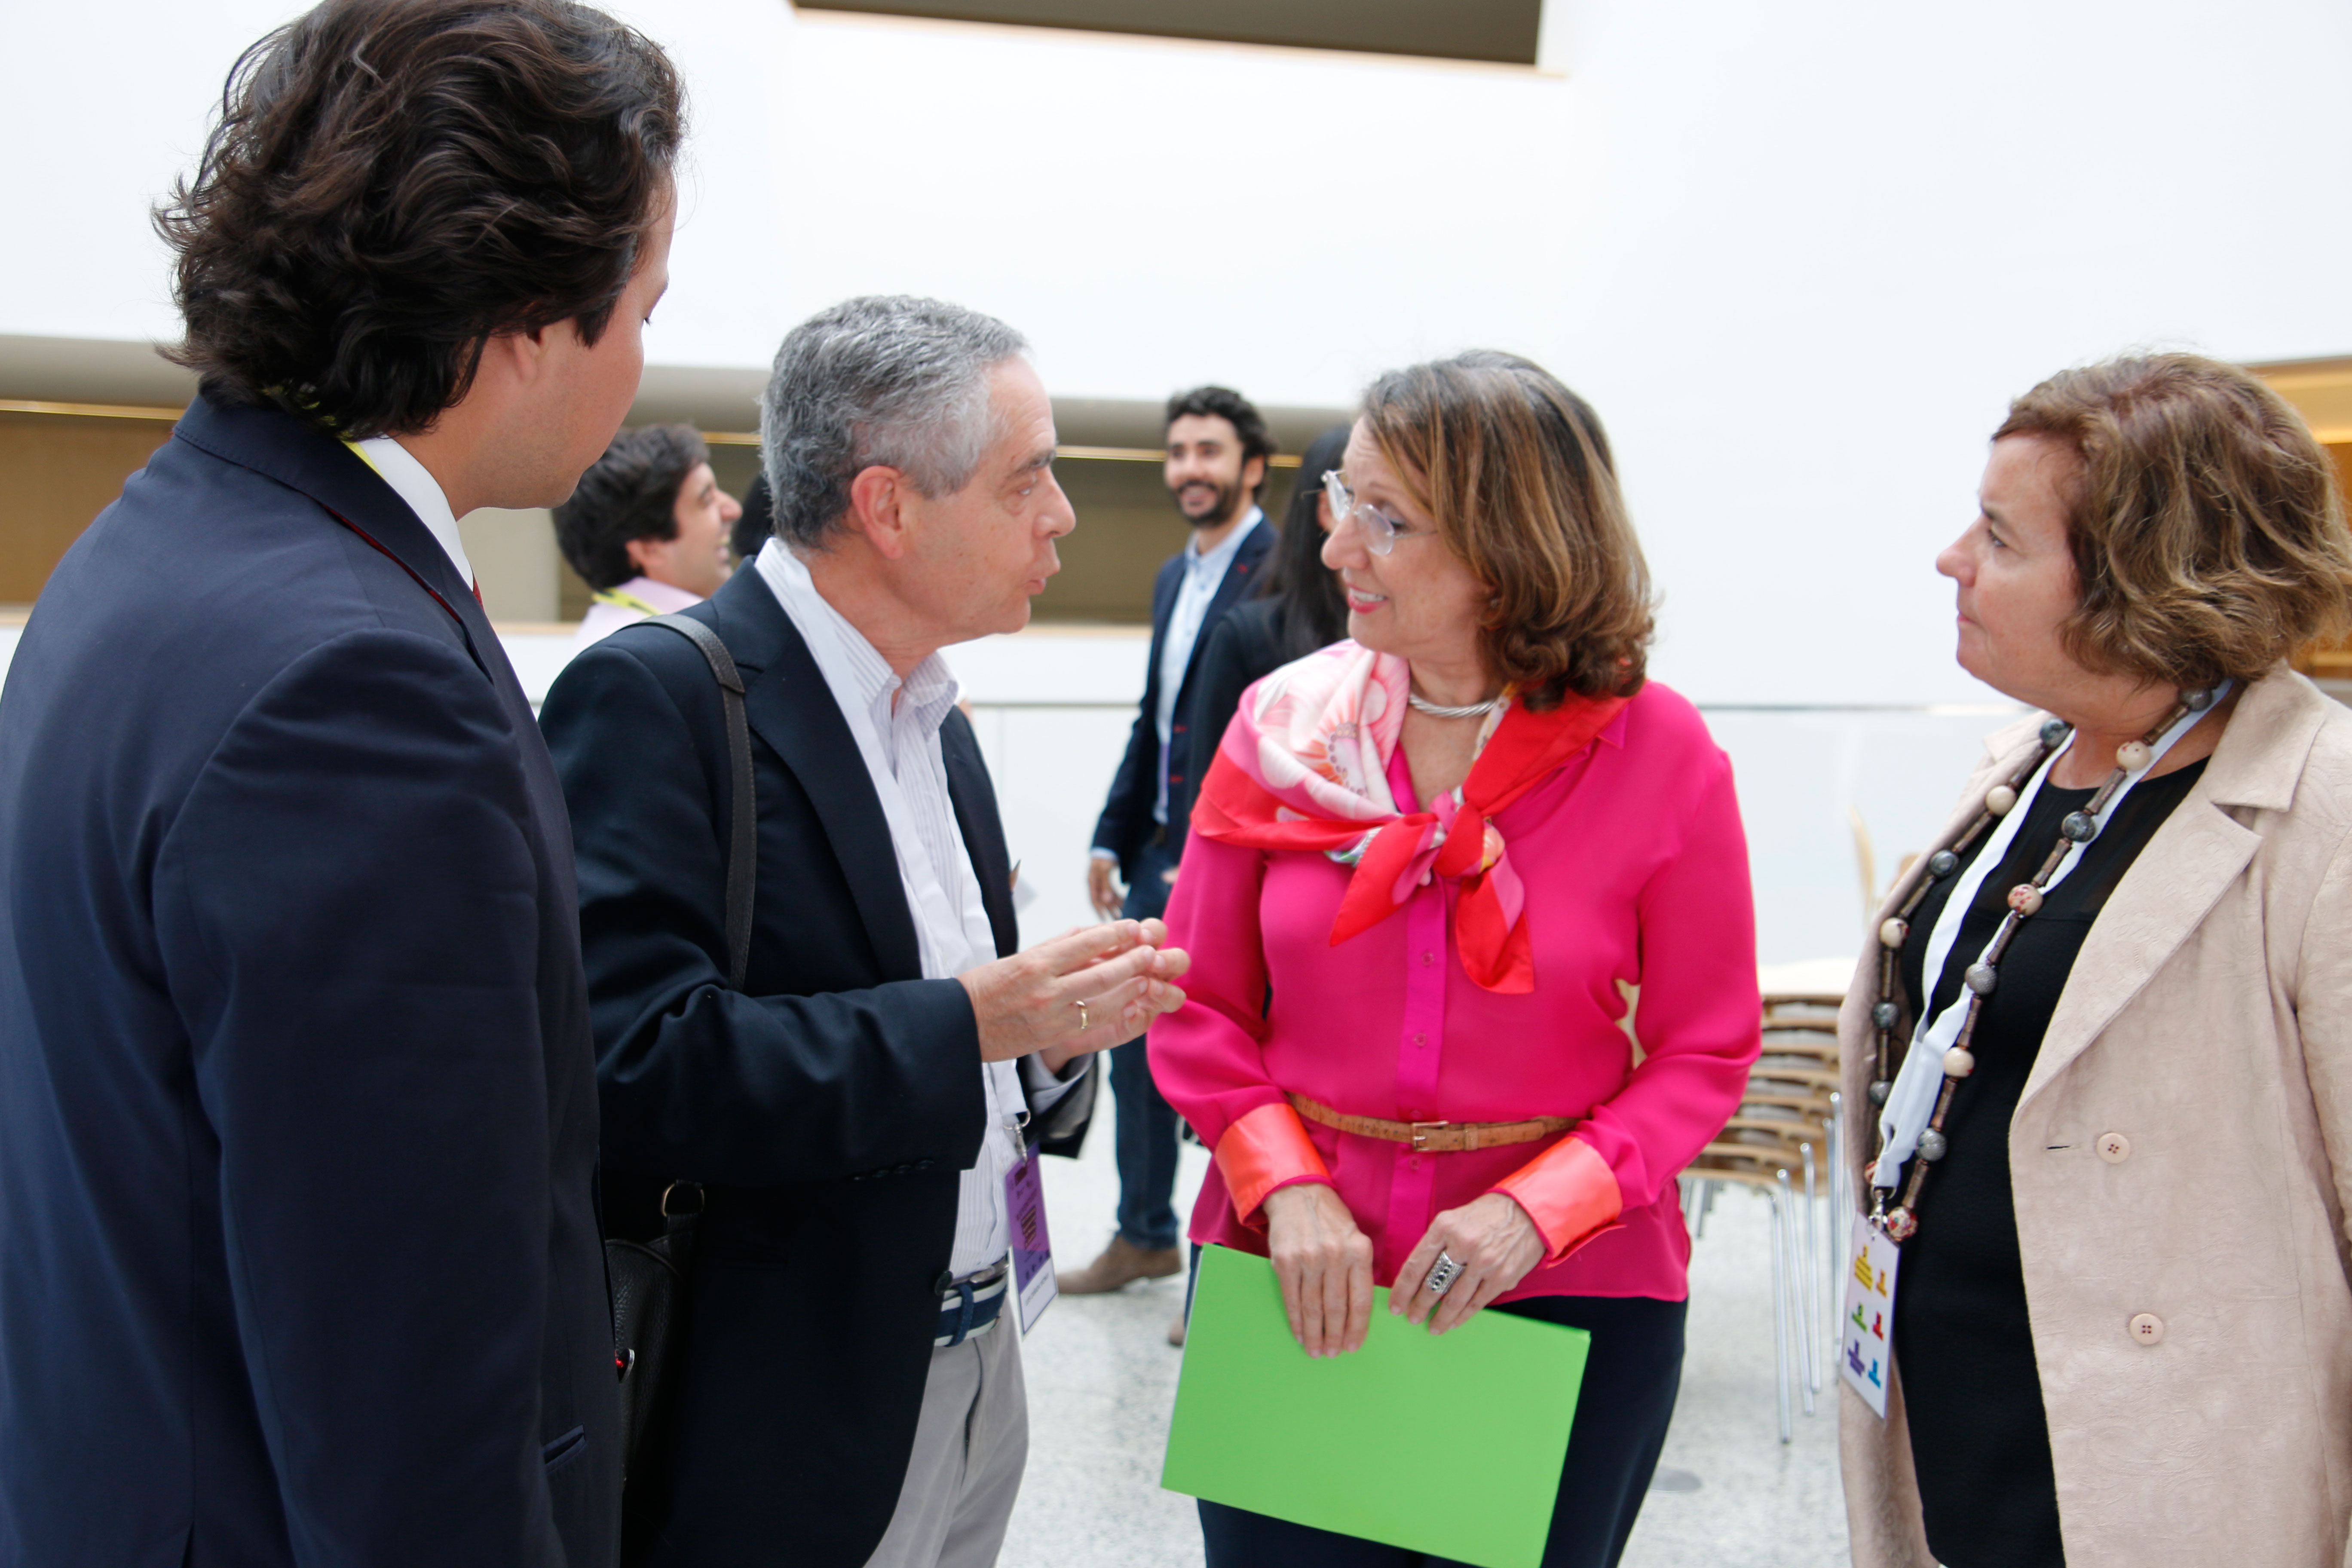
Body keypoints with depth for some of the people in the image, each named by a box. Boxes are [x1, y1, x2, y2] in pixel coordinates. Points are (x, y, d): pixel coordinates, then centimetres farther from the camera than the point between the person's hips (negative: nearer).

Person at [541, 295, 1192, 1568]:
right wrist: (969, 1022, -23)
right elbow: (631, 1062, -28)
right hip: (786, 1429, -7)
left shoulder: (937, 723, 11)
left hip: (974, 1370, 8)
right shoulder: (655, 697, -16)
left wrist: (1056, 1017, -5)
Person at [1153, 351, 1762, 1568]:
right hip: (1288, 1279, 2)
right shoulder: (1282, 724, -3)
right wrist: (1283, 1187, -11)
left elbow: (1706, 1050, -4)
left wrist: (1539, 1207, -17)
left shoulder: (1660, 755, -8)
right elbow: (1200, 1005, 3)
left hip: (1569, 1296, -1)